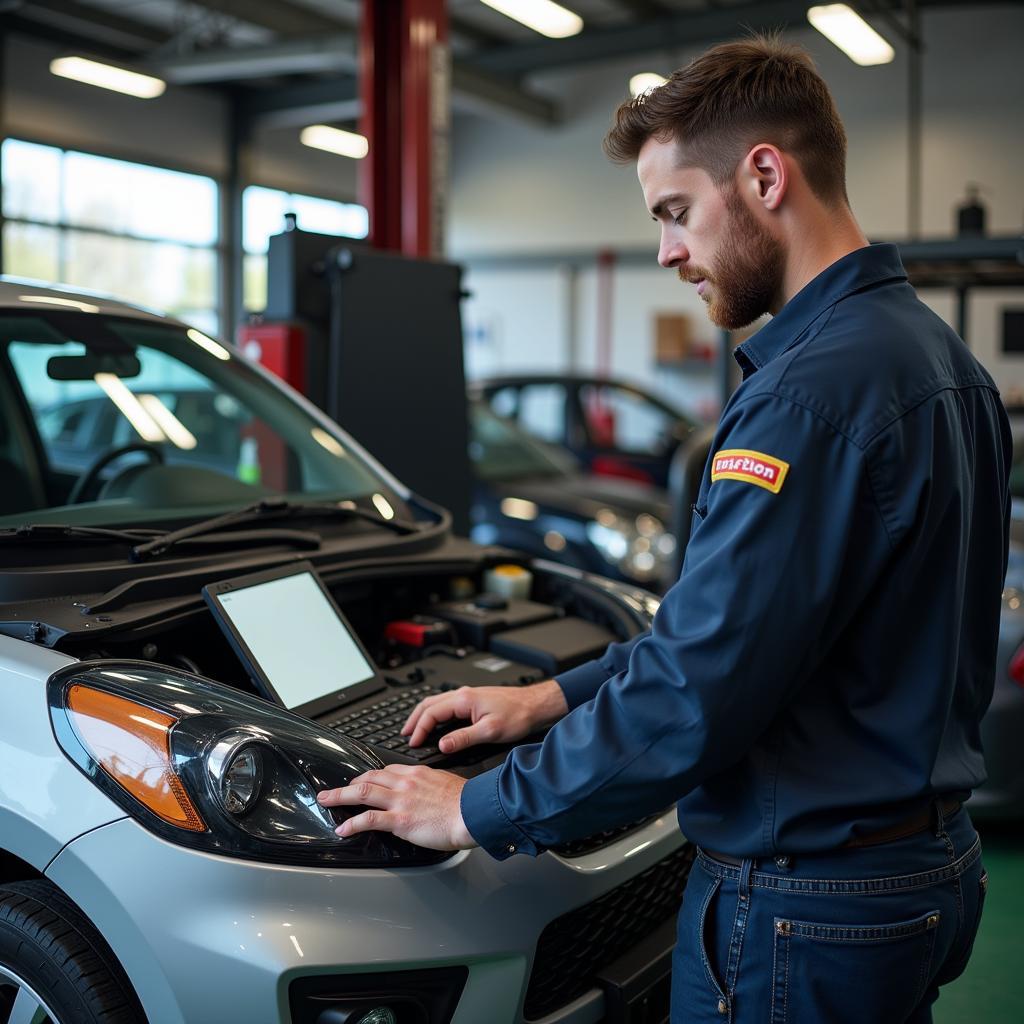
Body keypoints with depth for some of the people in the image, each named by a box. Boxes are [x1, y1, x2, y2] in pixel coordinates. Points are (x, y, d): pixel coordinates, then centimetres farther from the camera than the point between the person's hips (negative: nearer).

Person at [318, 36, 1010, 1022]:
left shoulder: (814, 389, -25)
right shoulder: (937, 356, 8)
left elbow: (696, 691, -27)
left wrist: (480, 810, -14)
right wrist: (556, 696, 11)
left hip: (802, 911, -9)